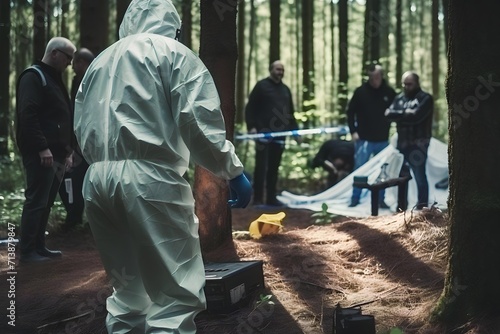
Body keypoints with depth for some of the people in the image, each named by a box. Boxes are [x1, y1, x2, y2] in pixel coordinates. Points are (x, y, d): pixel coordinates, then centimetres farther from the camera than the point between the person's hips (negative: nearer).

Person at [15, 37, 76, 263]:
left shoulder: (54, 79, 22)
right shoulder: (33, 77, -8)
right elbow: (27, 115, -19)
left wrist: (68, 150, 19)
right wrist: (42, 148, -23)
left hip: (56, 153, 9)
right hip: (41, 154, -9)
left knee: (45, 203, 12)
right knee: (36, 202, -8)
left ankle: (38, 246, 18)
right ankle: (27, 251, -5)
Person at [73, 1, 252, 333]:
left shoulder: (100, 61, 22)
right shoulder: (173, 52, 4)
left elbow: (81, 125, 21)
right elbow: (199, 120, -8)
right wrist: (233, 170, -1)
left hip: (97, 180, 7)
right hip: (150, 178, -7)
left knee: (127, 288, 18)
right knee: (176, 293, -6)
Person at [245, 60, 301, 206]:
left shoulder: (285, 89, 19)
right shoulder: (261, 86, 1)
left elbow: (290, 113, 25)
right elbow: (250, 108, -3)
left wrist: (295, 131, 17)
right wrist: (251, 126, -15)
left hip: (280, 134, 5)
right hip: (263, 133, -5)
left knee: (274, 167, 7)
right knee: (261, 166, -6)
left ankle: (271, 198, 12)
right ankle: (257, 199, -3)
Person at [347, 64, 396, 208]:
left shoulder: (389, 92, -2)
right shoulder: (360, 91, -6)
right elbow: (350, 112, 1)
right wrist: (353, 131, -5)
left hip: (383, 140, 2)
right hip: (363, 139, -2)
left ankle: (381, 200, 17)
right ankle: (355, 199, 11)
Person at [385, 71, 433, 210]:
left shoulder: (425, 98, -5)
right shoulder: (399, 98, 13)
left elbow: (416, 116, -19)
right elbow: (389, 114, -1)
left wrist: (399, 115, -7)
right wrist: (405, 113, -13)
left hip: (418, 144, -6)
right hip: (402, 143, 6)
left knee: (420, 177, -4)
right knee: (401, 176, 14)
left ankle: (422, 207, 1)